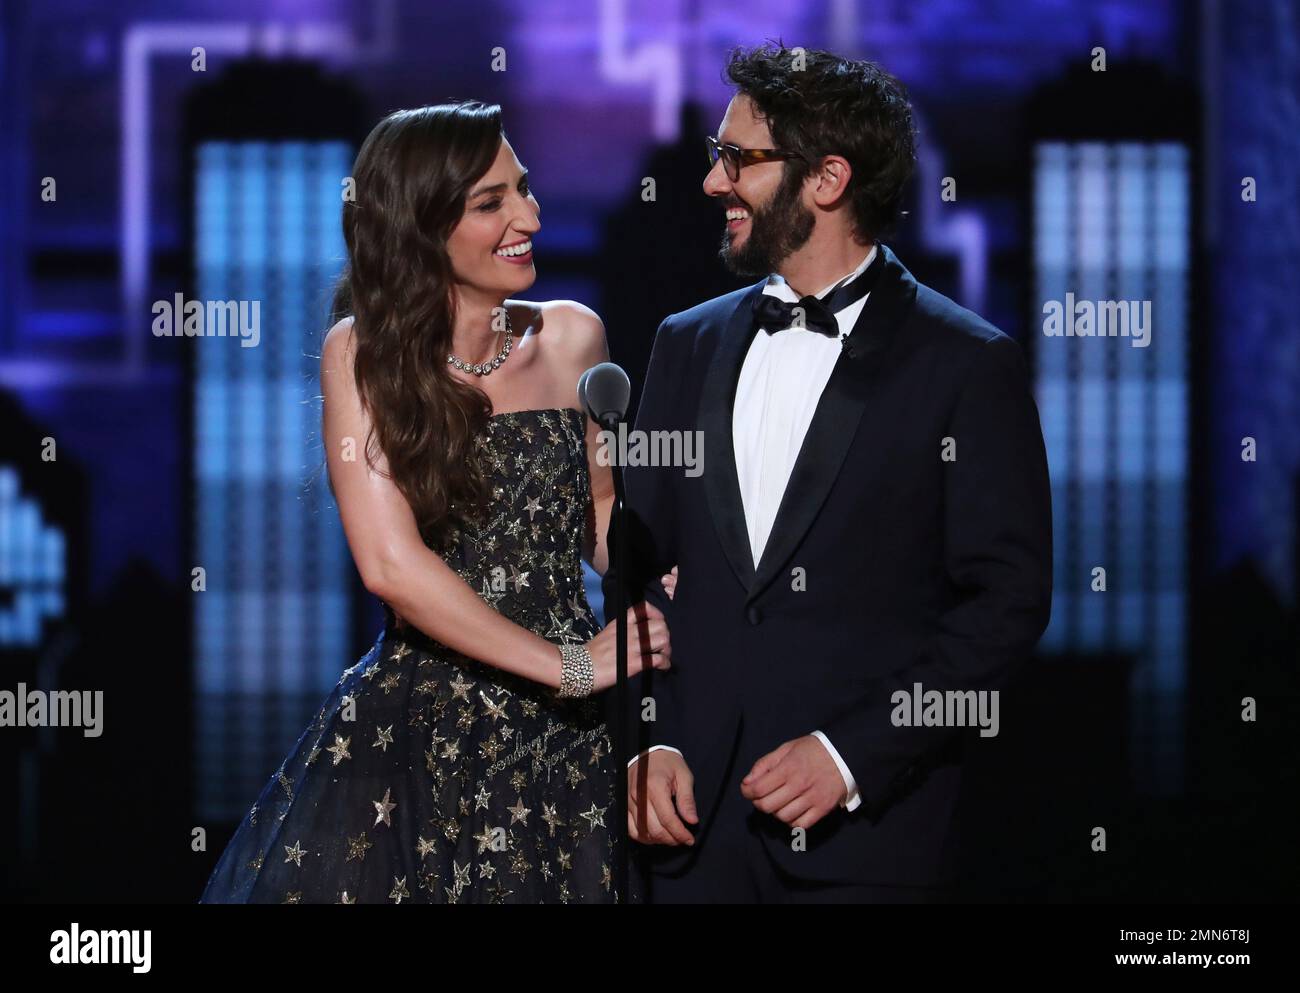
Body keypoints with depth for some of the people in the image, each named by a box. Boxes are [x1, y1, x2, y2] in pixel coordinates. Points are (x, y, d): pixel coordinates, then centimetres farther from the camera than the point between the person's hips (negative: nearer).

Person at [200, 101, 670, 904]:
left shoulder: (570, 337, 3)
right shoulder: (363, 355, -7)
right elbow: (390, 563, -16)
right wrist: (571, 666, -17)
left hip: (568, 737, 3)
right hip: (416, 736, -3)